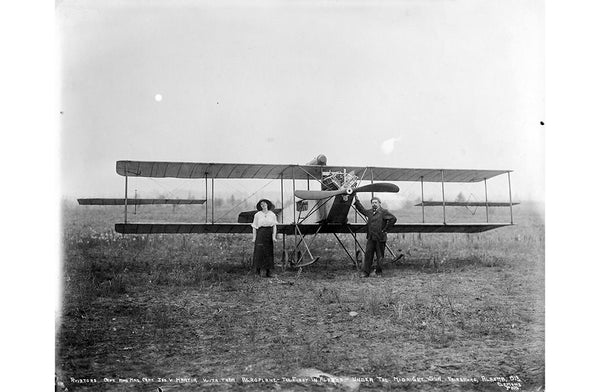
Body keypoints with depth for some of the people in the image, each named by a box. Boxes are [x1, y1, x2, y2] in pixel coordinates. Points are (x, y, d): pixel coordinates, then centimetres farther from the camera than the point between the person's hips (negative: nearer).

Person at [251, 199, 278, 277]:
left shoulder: (272, 215, 7)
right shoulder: (257, 215, 4)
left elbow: (274, 226, 5)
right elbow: (254, 227, 4)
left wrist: (274, 236, -6)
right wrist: (254, 237, -3)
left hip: (269, 234, 2)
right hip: (260, 233, -2)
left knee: (269, 253, 3)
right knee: (259, 251, -9)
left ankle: (268, 271, 8)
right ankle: (258, 268, 4)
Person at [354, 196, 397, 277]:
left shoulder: (383, 212, -6)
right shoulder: (370, 212, 13)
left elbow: (393, 219, -13)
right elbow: (362, 209, 30)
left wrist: (385, 229, -11)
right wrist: (357, 201, 23)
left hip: (380, 238, -5)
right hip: (370, 238, 5)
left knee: (379, 256, 5)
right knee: (368, 255, 1)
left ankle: (379, 272, 18)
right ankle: (365, 272, 5)